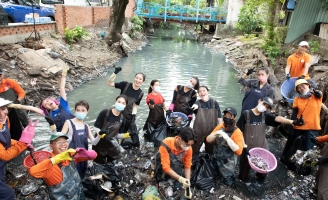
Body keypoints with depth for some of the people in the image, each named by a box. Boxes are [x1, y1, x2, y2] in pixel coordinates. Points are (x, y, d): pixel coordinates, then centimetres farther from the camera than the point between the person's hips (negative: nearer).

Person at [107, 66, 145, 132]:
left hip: (128, 117, 2)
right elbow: (109, 83, -14)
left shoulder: (140, 93, -4)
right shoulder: (125, 85, -12)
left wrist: (133, 115, -6)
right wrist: (115, 73, -26)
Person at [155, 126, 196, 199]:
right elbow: (166, 167, -34)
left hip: (176, 166, 3)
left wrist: (188, 187, -20)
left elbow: (187, 167, -13)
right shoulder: (166, 144, -35)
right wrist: (180, 179, -44)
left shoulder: (188, 149, -21)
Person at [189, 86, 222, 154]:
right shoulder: (198, 103, -4)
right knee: (194, 150, 2)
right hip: (199, 131, -1)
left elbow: (219, 117, 1)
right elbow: (195, 105, -30)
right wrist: (195, 106, -54)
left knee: (210, 150, 14)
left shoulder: (214, 103, -2)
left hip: (212, 131, 1)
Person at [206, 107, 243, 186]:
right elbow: (208, 140, -1)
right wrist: (215, 134, -20)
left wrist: (227, 138, -31)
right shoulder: (220, 126, -1)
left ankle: (229, 177, 32)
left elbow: (238, 151, -23)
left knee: (227, 183, 6)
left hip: (226, 164, -4)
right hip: (214, 160, 5)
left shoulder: (237, 132, -14)